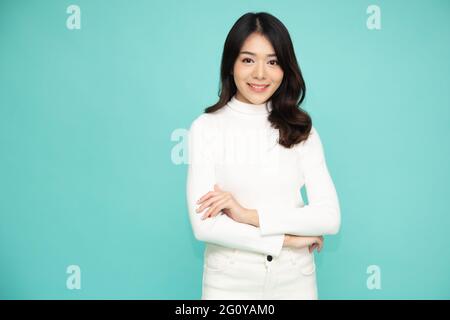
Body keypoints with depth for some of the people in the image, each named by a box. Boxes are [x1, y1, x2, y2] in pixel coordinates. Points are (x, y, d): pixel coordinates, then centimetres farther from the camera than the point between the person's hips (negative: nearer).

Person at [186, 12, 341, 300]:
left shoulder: (301, 129, -3)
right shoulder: (206, 127, -9)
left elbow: (330, 217, -10)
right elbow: (204, 225, -16)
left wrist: (248, 214, -18)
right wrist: (287, 239, -13)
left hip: (295, 280, 2)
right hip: (229, 283, -1)